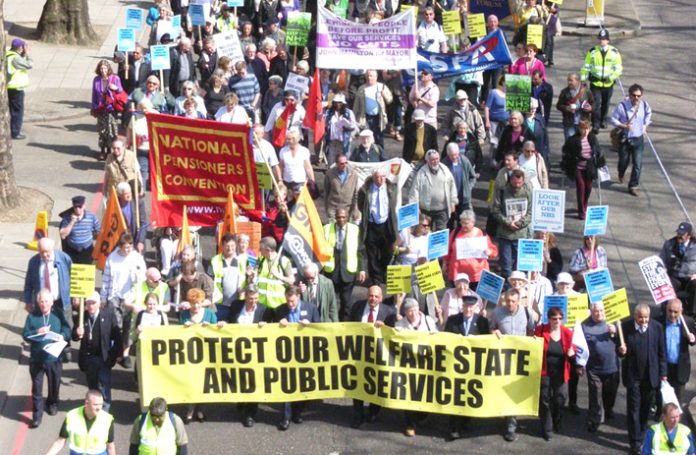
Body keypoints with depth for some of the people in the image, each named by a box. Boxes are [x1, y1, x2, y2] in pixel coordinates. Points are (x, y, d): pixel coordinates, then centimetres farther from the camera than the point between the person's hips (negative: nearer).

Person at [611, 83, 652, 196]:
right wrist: (624, 126, -25)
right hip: (625, 139, -2)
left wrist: (646, 124, 11)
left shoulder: (644, 105, -7)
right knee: (623, 161, 16)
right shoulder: (622, 105, -19)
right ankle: (621, 174, 51)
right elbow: (613, 119, -12)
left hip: (638, 139, 2)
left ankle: (633, 186, 10)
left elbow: (649, 113, 18)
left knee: (638, 164, -3)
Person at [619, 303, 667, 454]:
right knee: (633, 408, 1)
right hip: (633, 375, -2)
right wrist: (621, 351, -24)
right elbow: (619, 349, 0)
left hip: (651, 376, 2)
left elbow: (661, 352, 0)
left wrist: (663, 373, 1)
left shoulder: (657, 327, -7)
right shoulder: (625, 327, -11)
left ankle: (642, 435, 32)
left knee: (645, 408, 14)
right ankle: (635, 442, 7)